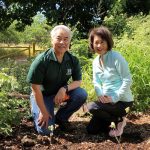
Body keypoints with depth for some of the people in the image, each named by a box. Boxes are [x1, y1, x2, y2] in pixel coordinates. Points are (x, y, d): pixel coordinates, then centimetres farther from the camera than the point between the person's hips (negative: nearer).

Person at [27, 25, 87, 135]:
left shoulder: (73, 60, -12)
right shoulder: (42, 60, -24)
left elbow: (78, 81, -6)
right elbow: (35, 87, -20)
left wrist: (64, 88, -28)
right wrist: (44, 112, -17)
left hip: (61, 92, 4)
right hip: (42, 95, -4)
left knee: (82, 94, -22)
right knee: (44, 129, -17)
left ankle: (61, 118, 2)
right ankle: (36, 110, 17)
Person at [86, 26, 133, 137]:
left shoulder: (116, 57, -18)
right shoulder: (96, 62, 3)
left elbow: (127, 80, -18)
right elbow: (96, 82, 7)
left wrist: (114, 98, -21)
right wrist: (100, 95, -12)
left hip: (122, 100, -7)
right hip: (107, 99, 7)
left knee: (92, 107, -26)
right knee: (91, 129, 6)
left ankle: (120, 119, -2)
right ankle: (116, 115, 24)